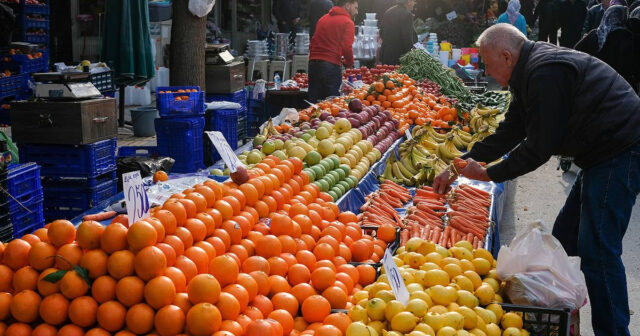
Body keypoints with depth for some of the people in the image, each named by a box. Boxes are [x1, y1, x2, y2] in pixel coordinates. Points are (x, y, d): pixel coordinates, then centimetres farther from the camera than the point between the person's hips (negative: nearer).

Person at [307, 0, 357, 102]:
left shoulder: (323, 19, 19)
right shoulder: (347, 22, -2)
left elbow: (312, 43, 19)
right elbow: (347, 47, -11)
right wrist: (349, 63, 6)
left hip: (313, 63, 6)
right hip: (331, 65, -6)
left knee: (313, 102, 8)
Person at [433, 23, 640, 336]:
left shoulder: (545, 74, -22)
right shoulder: (531, 72, 12)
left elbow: (539, 147, -21)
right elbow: (508, 132, 17)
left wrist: (488, 174, -9)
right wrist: (458, 167, 13)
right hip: (604, 154, 11)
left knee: (596, 251, -10)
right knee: (564, 239, 16)